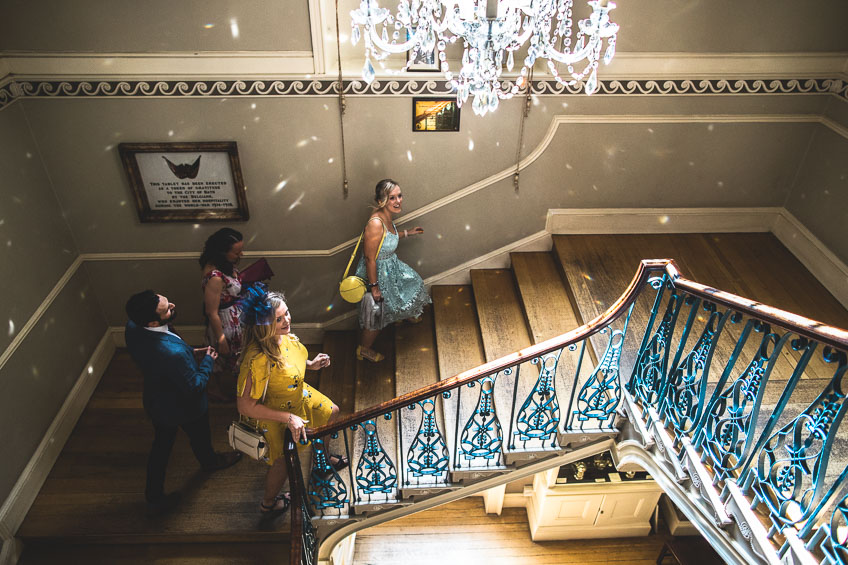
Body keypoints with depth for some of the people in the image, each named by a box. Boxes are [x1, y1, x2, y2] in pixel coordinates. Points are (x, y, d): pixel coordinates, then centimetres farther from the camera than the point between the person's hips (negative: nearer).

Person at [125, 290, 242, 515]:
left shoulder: (132, 328, -21)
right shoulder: (173, 353, -45)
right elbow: (195, 387, -29)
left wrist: (188, 352, -2)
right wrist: (207, 361, -15)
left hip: (155, 401, 6)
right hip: (184, 408, -5)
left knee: (161, 446, 27)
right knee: (200, 437, 28)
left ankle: (154, 498, 42)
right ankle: (210, 461, 60)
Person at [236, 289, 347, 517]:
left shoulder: (285, 336, -15)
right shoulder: (257, 359, -41)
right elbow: (245, 406, -36)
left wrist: (310, 364, -10)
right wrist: (288, 418, -34)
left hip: (298, 395, 8)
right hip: (274, 413, -8)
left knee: (331, 413, 24)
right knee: (285, 462, 8)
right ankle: (268, 503, 42)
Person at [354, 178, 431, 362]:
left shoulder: (387, 217, -8)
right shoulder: (375, 224, -36)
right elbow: (370, 259, -29)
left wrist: (407, 233, 15)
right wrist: (374, 286, -23)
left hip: (390, 265, 9)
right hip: (377, 273, -9)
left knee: (410, 284, 32)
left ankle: (405, 314, 65)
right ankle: (364, 349, 34)